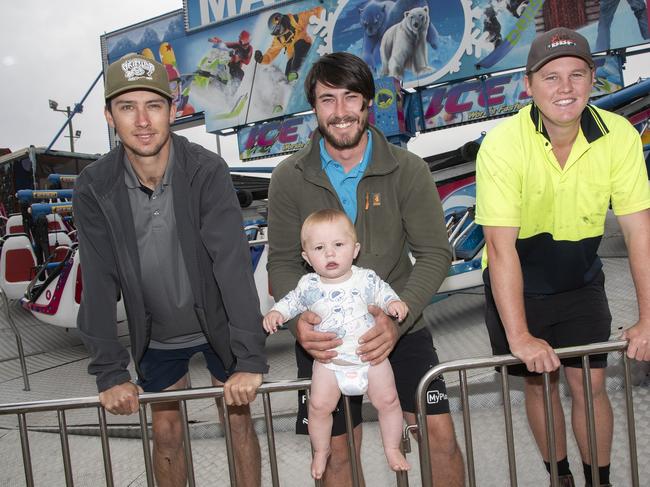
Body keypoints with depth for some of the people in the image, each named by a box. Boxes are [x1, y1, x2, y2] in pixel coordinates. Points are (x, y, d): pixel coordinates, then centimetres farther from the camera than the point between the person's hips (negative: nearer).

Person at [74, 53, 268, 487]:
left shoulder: (207, 171, -23)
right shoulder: (95, 188, -15)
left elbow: (233, 263, -29)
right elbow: (99, 282, -14)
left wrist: (250, 358, -33)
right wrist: (110, 372, -18)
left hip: (218, 324, -2)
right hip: (156, 335, 2)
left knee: (239, 420, 9)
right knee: (165, 432, 12)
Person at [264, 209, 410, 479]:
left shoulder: (366, 278, -9)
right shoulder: (308, 285, -8)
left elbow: (382, 292, 5)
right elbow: (292, 301, 10)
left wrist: (394, 303, -16)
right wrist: (275, 312, -7)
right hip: (329, 361, 0)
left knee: (388, 400, 3)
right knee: (319, 405, -6)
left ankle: (392, 447, 29)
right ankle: (321, 450, 23)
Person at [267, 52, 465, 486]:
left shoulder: (408, 169, -7)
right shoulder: (289, 178, -4)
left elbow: (435, 253, -8)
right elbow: (283, 261, -3)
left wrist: (398, 317, -24)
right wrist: (298, 320, -23)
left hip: (398, 328, 0)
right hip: (323, 337, 1)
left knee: (440, 433, -2)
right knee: (337, 452, 12)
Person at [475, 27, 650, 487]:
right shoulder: (503, 144, -26)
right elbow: (502, 247, -28)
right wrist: (518, 336, -29)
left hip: (581, 281, 2)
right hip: (517, 285, -1)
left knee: (590, 384, 3)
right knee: (540, 381, 11)